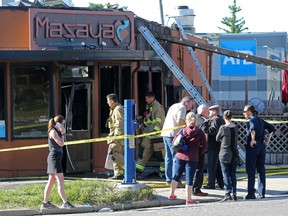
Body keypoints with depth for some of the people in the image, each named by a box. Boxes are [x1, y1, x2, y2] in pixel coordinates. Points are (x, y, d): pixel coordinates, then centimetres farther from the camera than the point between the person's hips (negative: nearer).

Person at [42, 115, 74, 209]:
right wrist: (62, 133, -8)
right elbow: (61, 143, -16)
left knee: (51, 181, 12)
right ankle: (65, 203, -18)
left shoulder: (57, 132, 18)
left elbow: (61, 144, 19)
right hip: (54, 157, -11)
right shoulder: (53, 132, -11)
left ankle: (45, 203, 16)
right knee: (60, 180, -14)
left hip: (57, 158, 11)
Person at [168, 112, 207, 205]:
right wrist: (198, 154, 11)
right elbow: (204, 146, -2)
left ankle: (171, 194, 28)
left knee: (176, 176, 18)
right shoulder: (200, 132, -3)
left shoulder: (183, 131, -1)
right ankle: (188, 200, 3)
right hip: (192, 158, -2)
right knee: (189, 179, 1)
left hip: (180, 156, 2)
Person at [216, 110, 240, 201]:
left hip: (225, 154, -4)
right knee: (233, 174, 11)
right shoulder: (236, 127, 0)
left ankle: (228, 193, -10)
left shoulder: (223, 128, -13)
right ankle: (234, 193, 11)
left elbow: (217, 139, 1)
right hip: (234, 153, 4)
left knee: (226, 174, -1)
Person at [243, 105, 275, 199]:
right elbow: (272, 128, 15)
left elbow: (253, 128, -29)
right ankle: (262, 193, 10)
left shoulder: (252, 119, -8)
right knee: (261, 170, 10)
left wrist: (253, 140, -21)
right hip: (262, 146, 7)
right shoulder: (260, 120, 15)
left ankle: (251, 192, -5)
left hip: (253, 146, -7)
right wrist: (267, 141, 10)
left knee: (251, 170, -3)